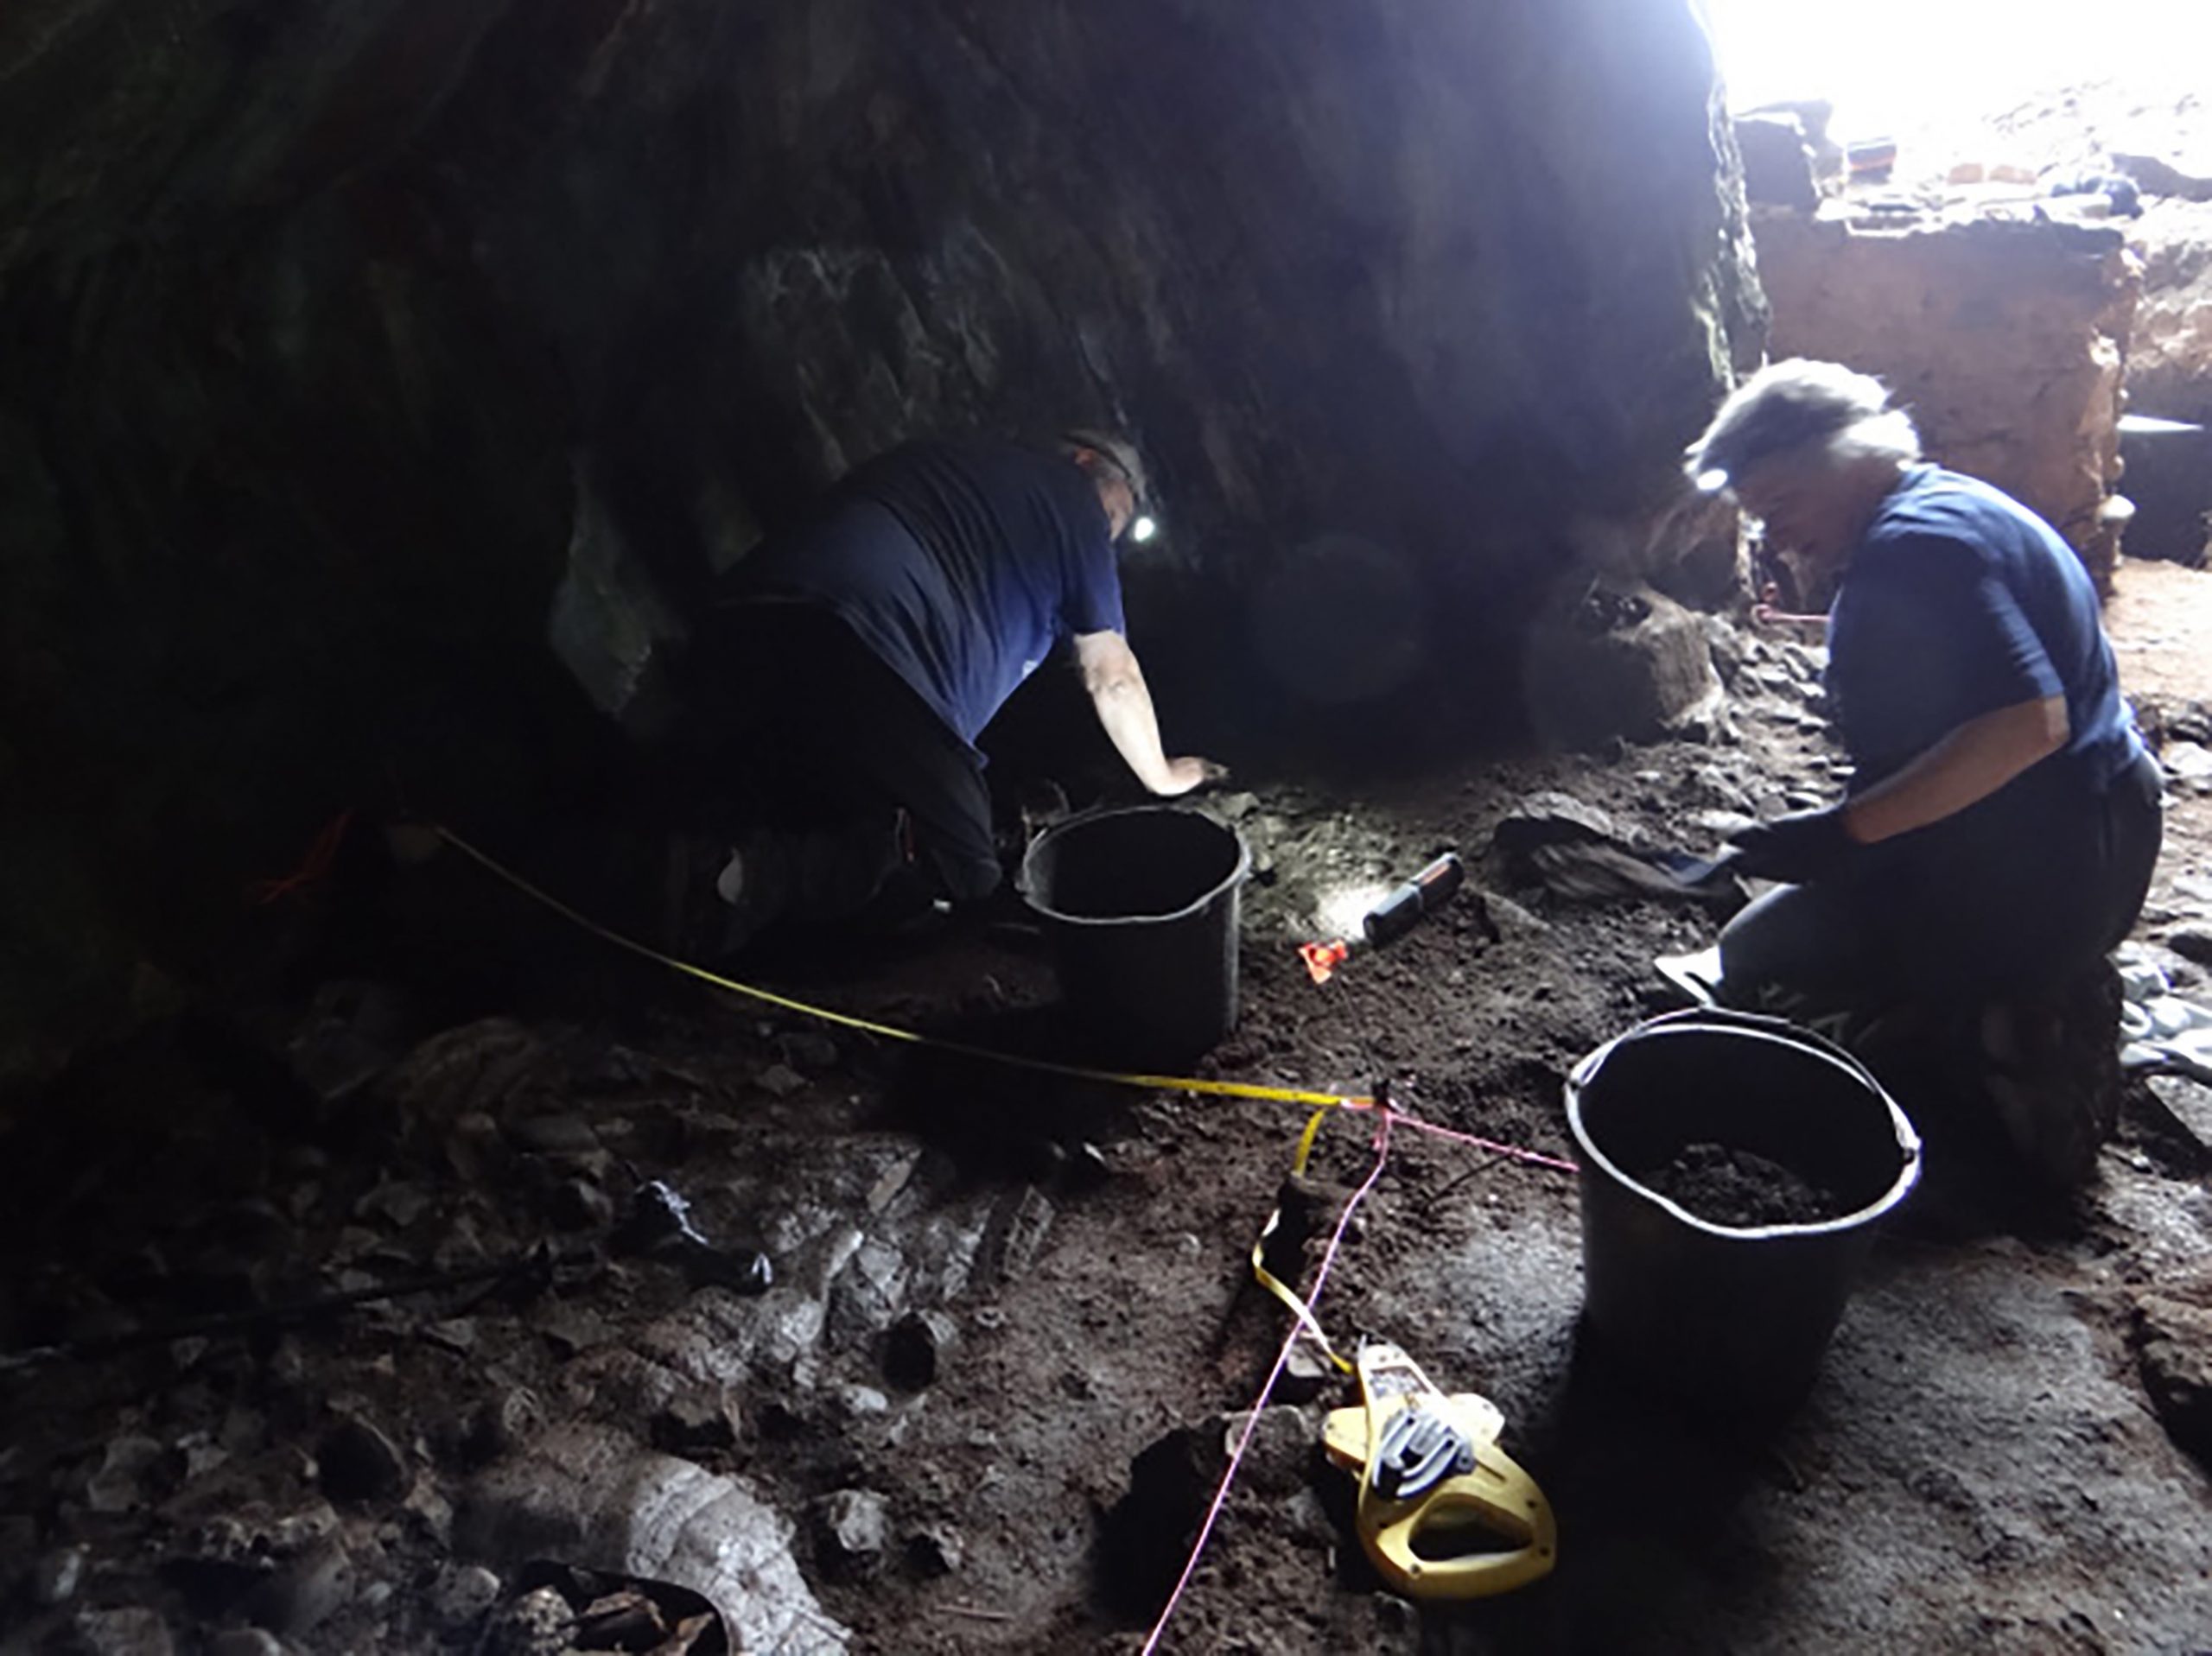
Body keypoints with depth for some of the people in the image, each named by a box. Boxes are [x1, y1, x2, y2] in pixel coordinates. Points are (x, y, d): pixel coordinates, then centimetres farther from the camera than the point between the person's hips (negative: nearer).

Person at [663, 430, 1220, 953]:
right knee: (964, 869, 4)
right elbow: (1112, 677, 23)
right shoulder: (1069, 500, 17)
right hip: (853, 657, -8)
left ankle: (716, 847, -2)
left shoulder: (938, 459, 36)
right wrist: (1161, 776, 40)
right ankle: (763, 870, -15)